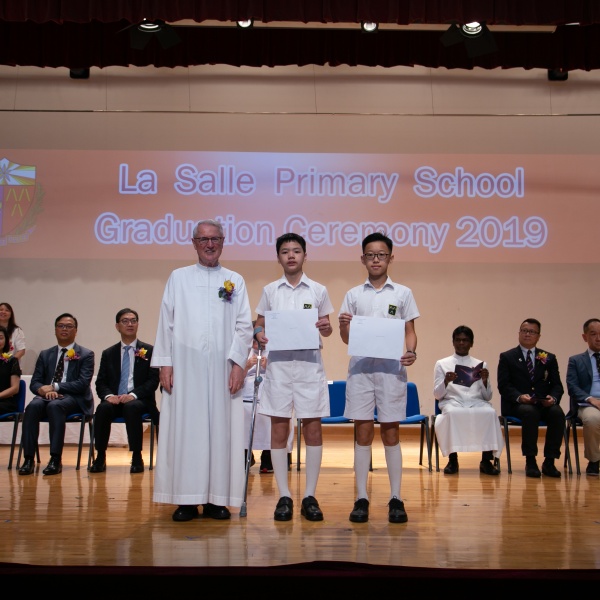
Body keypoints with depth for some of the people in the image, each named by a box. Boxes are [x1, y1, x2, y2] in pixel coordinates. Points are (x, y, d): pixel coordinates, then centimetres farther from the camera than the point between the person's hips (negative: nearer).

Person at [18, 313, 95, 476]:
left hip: (73, 398, -3)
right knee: (33, 406, -31)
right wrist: (44, 390, -14)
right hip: (47, 396, 3)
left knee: (55, 405, -36)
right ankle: (28, 459, -31)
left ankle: (56, 460, -36)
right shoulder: (45, 355, 19)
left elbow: (83, 383, -7)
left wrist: (55, 387, -16)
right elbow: (34, 383, 10)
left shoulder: (86, 355, 6)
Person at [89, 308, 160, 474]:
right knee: (103, 408, -32)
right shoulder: (108, 354, 17)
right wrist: (108, 395, -13)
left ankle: (137, 457, -24)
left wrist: (134, 395, -17)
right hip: (114, 400, 2)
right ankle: (100, 457, -19)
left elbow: (153, 380, -1)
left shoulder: (149, 351, 8)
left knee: (132, 407, -37)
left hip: (139, 400, -2)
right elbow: (100, 382, 11)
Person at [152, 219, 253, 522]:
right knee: (185, 428, -2)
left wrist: (238, 363, -5)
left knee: (221, 429, 0)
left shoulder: (235, 281, 11)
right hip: (185, 366, 0)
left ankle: (217, 499, 6)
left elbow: (243, 326, 6)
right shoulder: (178, 278, 11)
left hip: (221, 368, 0)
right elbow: (166, 323, 7)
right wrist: (164, 363, -2)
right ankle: (187, 499, 3)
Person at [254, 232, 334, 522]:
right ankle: (284, 496, 11)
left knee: (313, 430, 1)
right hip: (278, 364, 0)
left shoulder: (319, 291, 7)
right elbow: (259, 324, 11)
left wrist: (326, 327, -11)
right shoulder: (269, 291, 8)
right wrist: (259, 334, -11)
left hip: (310, 364, 0)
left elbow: (326, 329, 11)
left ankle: (310, 496, 11)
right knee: (279, 430, 2)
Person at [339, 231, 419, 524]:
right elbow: (347, 339, 10)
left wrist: (411, 352, -13)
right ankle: (361, 498, 9)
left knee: (390, 433, 3)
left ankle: (396, 498, 10)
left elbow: (410, 331, 7)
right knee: (363, 433, 3)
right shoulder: (353, 295, 10)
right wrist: (342, 325, -12)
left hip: (391, 369, -1)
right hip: (360, 368, 1)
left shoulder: (402, 293, 7)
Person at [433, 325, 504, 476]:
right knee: (452, 413, -38)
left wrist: (485, 381, -6)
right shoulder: (442, 364, 14)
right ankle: (453, 459, -26)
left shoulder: (480, 365, 18)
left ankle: (486, 460, -26)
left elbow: (487, 397, 13)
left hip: (476, 402, 2)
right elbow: (437, 395, 7)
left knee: (490, 412, -33)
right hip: (452, 402, -1)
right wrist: (446, 381, -12)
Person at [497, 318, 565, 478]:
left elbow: (557, 385, 10)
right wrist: (519, 397, -21)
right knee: (530, 412, -37)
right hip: (517, 405, -3)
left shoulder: (549, 358, 17)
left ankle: (549, 462, -21)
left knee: (557, 413, -31)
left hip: (544, 404, 3)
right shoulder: (507, 357, 9)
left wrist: (553, 398, -14)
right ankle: (530, 462, -26)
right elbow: (503, 386, -1)